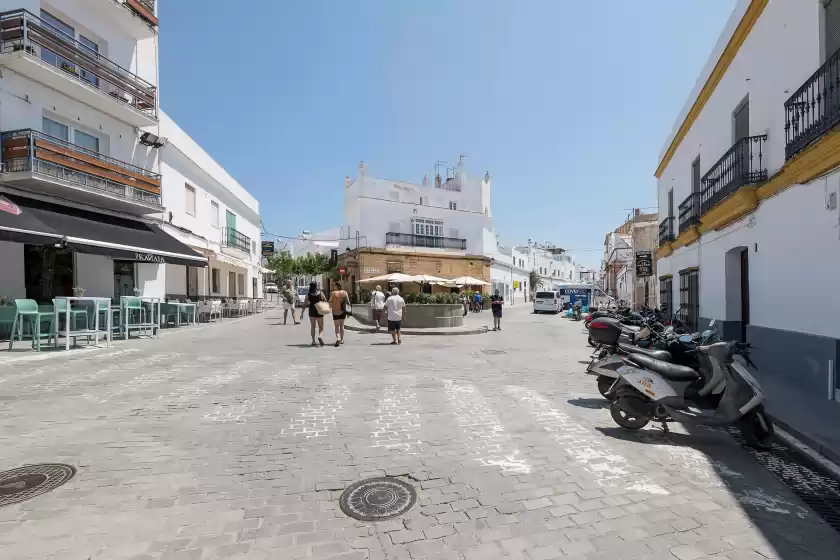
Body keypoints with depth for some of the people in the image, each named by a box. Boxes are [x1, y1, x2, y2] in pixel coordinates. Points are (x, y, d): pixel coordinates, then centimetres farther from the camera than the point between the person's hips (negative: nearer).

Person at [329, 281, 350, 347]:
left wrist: (332, 305, 11)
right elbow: (348, 303, -6)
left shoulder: (333, 293, -8)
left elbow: (330, 303, -10)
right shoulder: (344, 293, -3)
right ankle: (342, 340, 24)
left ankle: (338, 338, -20)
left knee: (337, 326, 2)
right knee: (342, 325, 18)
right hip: (342, 312, 2)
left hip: (335, 312, -2)